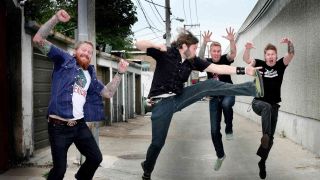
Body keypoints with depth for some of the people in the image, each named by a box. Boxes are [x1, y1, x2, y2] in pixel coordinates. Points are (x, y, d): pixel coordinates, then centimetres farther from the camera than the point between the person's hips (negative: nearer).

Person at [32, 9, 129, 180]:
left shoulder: (90, 75, 17)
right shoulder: (64, 59, 2)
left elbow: (108, 93, 14)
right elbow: (38, 40, -7)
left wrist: (119, 73, 4)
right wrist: (55, 18, -19)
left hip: (80, 125, 6)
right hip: (59, 126, -6)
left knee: (96, 158, 12)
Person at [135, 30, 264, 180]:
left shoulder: (192, 61, 2)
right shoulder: (165, 53, -11)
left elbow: (217, 68, -2)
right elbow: (138, 44, -16)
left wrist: (243, 70, -8)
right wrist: (157, 45, -33)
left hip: (178, 98, 4)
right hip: (162, 102, -4)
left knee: (210, 85, -11)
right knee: (158, 142, -2)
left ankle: (252, 88, -17)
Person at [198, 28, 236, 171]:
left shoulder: (225, 59, -4)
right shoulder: (207, 62, -1)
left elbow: (233, 54, -25)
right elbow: (200, 57, -23)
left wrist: (232, 41, -44)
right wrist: (204, 43, -40)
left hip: (228, 93, -2)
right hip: (214, 97, 3)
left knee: (226, 104, -42)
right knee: (214, 130, 2)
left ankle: (229, 129, -16)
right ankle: (220, 155, 21)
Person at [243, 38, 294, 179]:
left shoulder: (280, 65, -1)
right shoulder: (260, 64, -4)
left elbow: (291, 55, -17)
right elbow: (246, 59, -19)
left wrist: (289, 43, -37)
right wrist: (247, 49, -40)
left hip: (274, 106, 3)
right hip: (259, 102, -3)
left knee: (270, 138, 7)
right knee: (267, 107, -41)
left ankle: (262, 162, 25)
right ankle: (265, 136, -46)